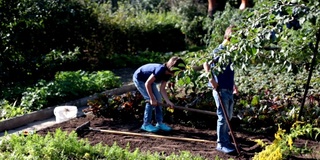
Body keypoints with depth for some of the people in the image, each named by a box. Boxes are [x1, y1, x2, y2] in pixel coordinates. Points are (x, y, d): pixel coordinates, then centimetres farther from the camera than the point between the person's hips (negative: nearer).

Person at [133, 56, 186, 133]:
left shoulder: (168, 74, -8)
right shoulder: (160, 70, -35)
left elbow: (162, 89, -7)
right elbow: (147, 84, -33)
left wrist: (168, 101, -18)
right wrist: (152, 98, -28)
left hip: (149, 80, 9)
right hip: (139, 79, -9)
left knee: (158, 100, 2)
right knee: (151, 100, -15)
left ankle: (160, 123, 11)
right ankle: (146, 124, -5)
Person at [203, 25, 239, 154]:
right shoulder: (218, 51, -13)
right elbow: (206, 64, -17)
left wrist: (233, 85, 23)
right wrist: (211, 78, -27)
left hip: (229, 89, 8)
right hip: (220, 89, -8)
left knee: (228, 117, 15)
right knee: (223, 117, -4)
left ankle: (225, 141, 27)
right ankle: (221, 144, 5)